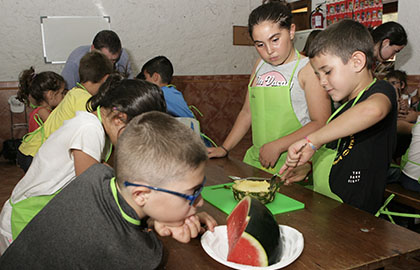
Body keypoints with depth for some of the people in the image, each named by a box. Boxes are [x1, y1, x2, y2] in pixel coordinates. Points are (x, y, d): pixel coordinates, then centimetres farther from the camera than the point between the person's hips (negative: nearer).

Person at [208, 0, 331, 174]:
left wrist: (277, 146, -17)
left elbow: (321, 123, -12)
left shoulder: (308, 68, -6)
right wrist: (224, 148, 12)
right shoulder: (260, 65, 13)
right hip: (256, 160, 5)